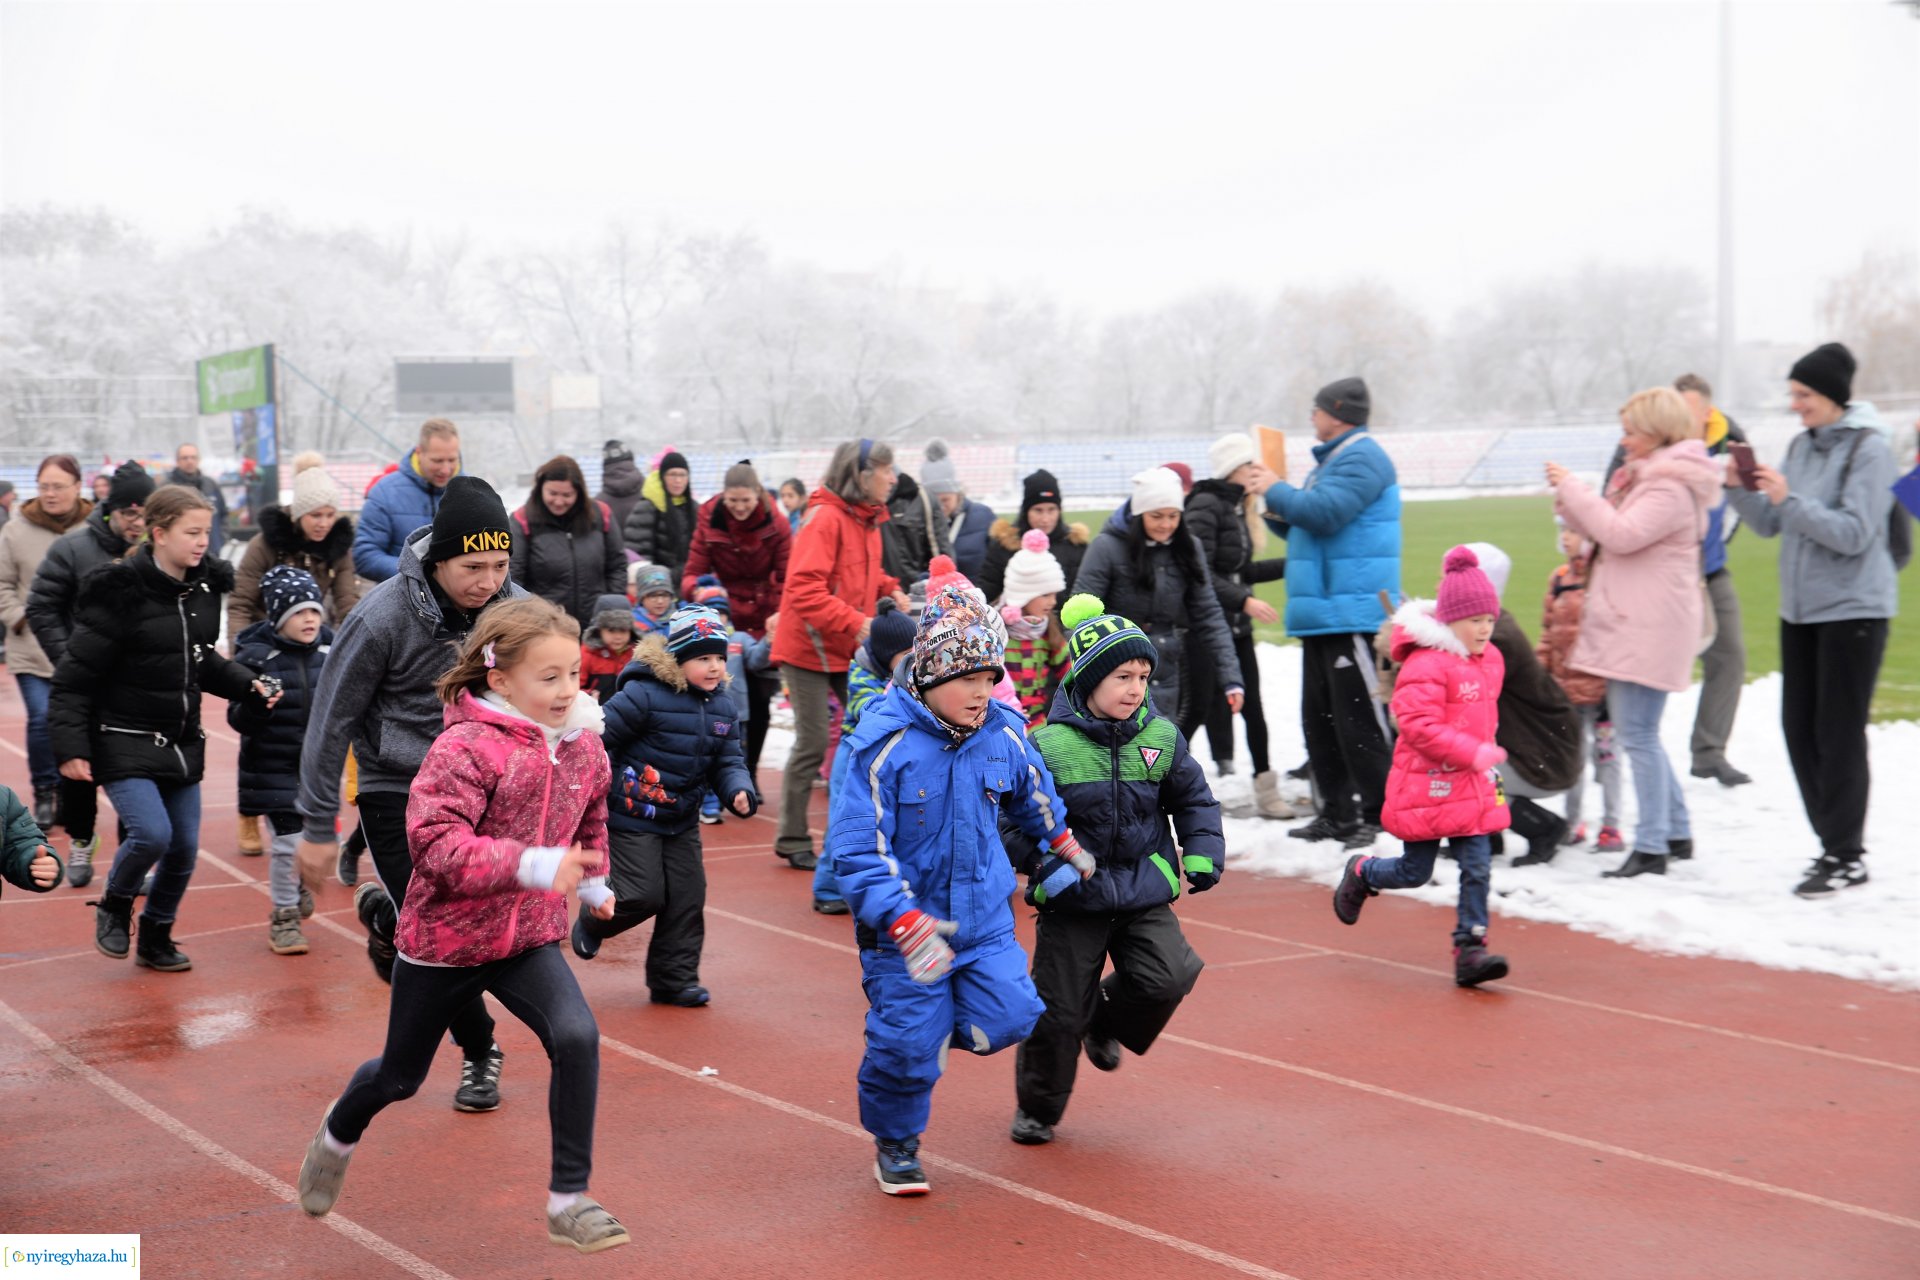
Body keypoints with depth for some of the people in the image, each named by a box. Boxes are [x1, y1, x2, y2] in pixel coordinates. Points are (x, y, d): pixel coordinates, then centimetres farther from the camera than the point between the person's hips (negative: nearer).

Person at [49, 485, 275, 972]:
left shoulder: (204, 588, 2)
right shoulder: (120, 594, -18)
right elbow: (74, 678, -14)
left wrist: (248, 685, 2)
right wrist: (70, 746, -18)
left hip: (182, 743, 6)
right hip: (124, 743, -6)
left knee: (184, 848, 7)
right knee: (152, 833, -20)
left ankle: (155, 940, 28)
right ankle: (114, 908, 11)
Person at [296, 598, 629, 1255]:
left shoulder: (583, 746, -1)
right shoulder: (465, 748, -23)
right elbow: (436, 844, -33)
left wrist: (593, 881, 13)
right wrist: (534, 864, -41)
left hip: (529, 937, 4)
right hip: (445, 938, -4)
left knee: (577, 1037, -21)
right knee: (401, 1075, 16)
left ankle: (570, 1200, -10)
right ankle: (339, 1133, 52)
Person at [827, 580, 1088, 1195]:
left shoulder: (1005, 736, -2)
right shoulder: (884, 745, -18)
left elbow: (1034, 799, 22)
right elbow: (855, 850, -20)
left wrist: (1066, 847, 35)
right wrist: (908, 924, -29)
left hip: (985, 919, 4)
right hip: (903, 927, -4)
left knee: (1007, 1019, -9)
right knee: (906, 1046, -3)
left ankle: (938, 1024, 26)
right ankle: (895, 1143, 26)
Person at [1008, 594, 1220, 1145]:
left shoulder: (1161, 737, -2)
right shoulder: (1048, 745, -13)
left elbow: (1194, 800, 12)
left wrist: (1202, 853, 0)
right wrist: (1045, 864, -20)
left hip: (1145, 893, 3)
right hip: (1073, 899, -3)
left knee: (1169, 976, -16)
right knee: (1058, 1011, 3)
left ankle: (1107, 1024, 18)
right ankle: (1037, 1108, 27)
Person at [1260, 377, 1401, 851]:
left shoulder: (1362, 457, -10)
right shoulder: (1330, 460, 22)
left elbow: (1325, 512, -23)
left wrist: (1275, 491, -8)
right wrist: (1277, 514, 10)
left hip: (1353, 613, -11)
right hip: (1321, 615, 11)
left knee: (1360, 721, -10)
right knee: (1319, 719, 13)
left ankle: (1382, 816, -6)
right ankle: (1338, 814, 20)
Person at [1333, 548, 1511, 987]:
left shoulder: (1490, 660, 9)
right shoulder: (1426, 663, -19)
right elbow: (1418, 725, -26)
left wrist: (1485, 756, 17)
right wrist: (1475, 752, -27)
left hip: (1473, 786, 7)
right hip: (1427, 785, -7)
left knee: (1478, 868, -1)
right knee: (1415, 872, 5)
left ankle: (1470, 950, 4)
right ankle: (1360, 873, 35)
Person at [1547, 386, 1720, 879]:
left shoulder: (1672, 487, -14)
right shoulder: (1644, 477, 18)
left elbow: (1623, 534, -25)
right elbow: (1605, 532, 19)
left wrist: (1572, 488, -17)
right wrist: (1568, 501, 4)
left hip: (1650, 629, -11)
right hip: (1629, 623, 11)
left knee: (1638, 734, -8)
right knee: (1640, 733, 16)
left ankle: (1651, 848, -4)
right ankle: (1677, 833, 24)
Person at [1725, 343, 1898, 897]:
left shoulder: (1868, 449, -12)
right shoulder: (1802, 445, 10)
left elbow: (1854, 533, -19)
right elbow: (1771, 525, 12)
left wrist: (1789, 500, -25)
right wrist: (1740, 490, -5)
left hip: (1852, 609, -7)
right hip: (1800, 608, 8)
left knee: (1839, 734, -5)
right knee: (1799, 728, 8)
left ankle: (1846, 856, 3)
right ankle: (1835, 843, 19)